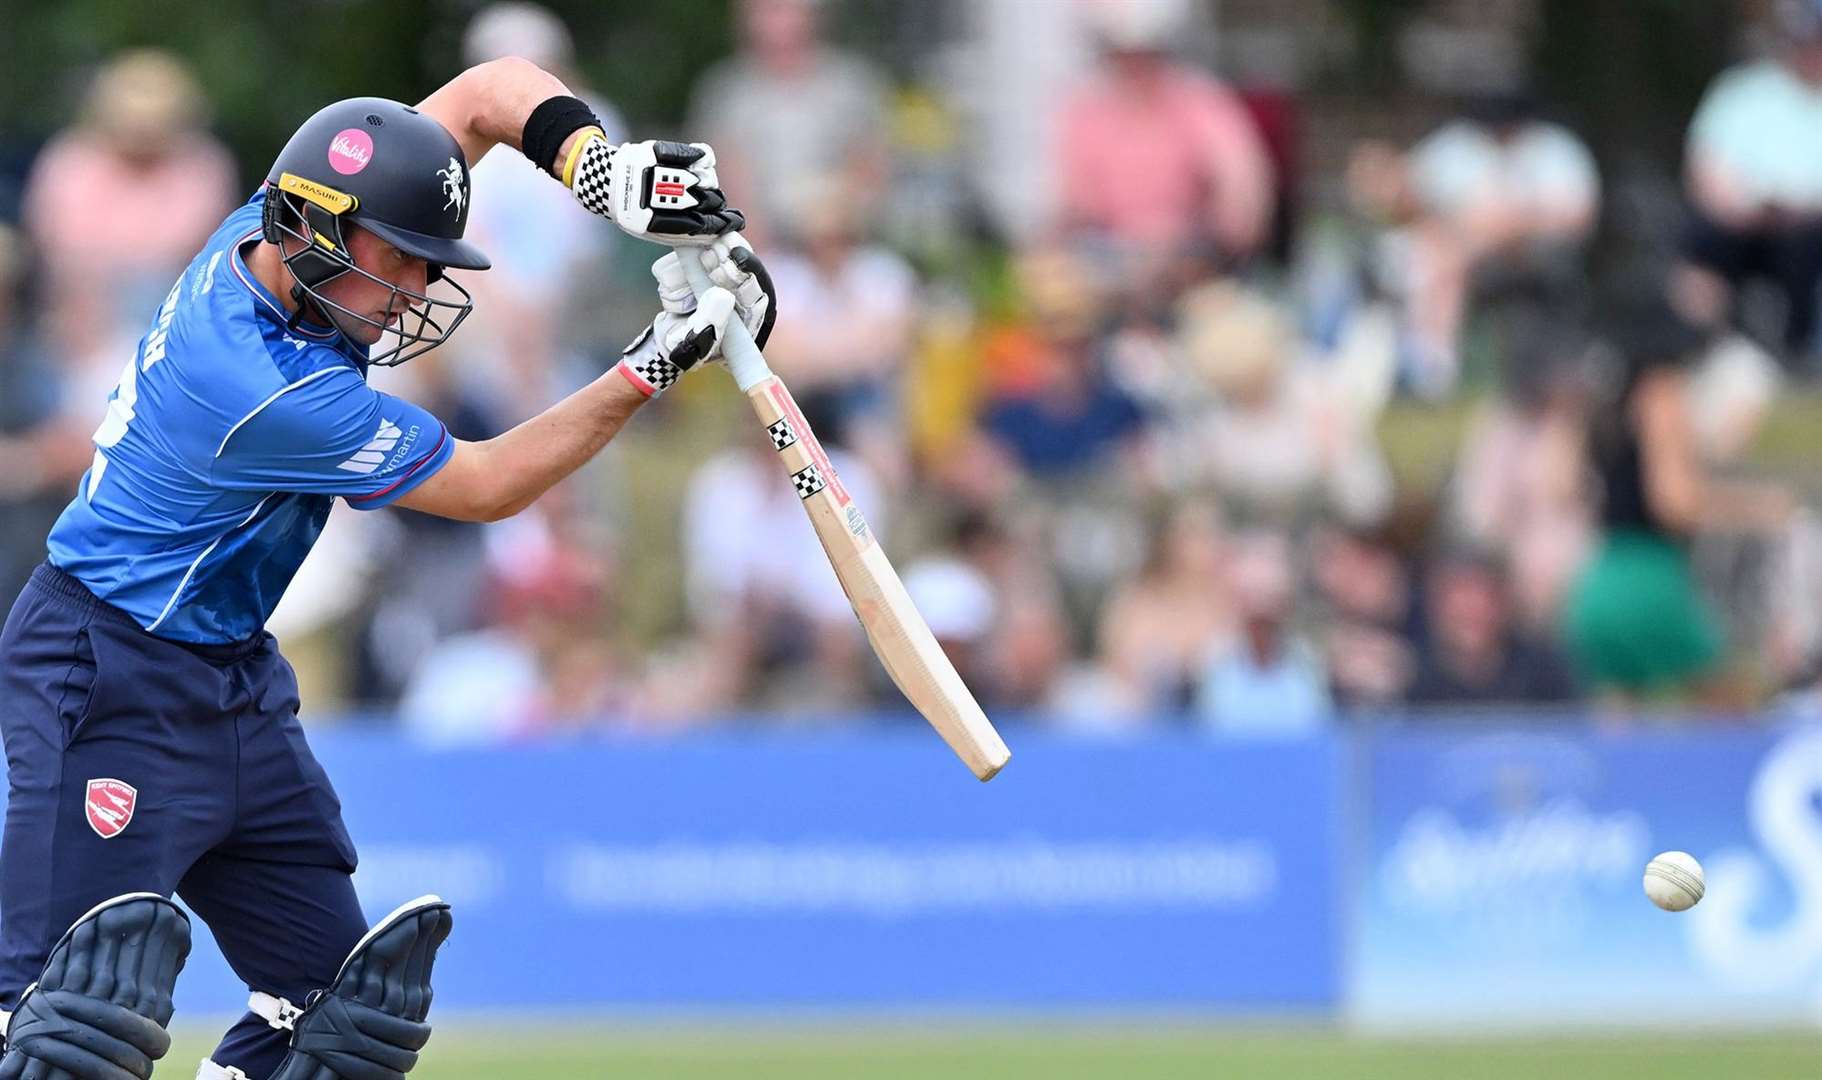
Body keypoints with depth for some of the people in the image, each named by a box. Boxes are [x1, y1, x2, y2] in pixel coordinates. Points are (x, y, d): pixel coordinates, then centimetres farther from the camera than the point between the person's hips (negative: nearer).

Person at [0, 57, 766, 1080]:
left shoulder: (270, 233, -3)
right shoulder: (269, 389, -28)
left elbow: (492, 90, 4)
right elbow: (488, 486, -16)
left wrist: (610, 171, -14)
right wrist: (656, 365, -14)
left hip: (236, 682, 10)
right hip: (111, 679, -10)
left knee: (336, 995, 8)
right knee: (90, 998, -23)